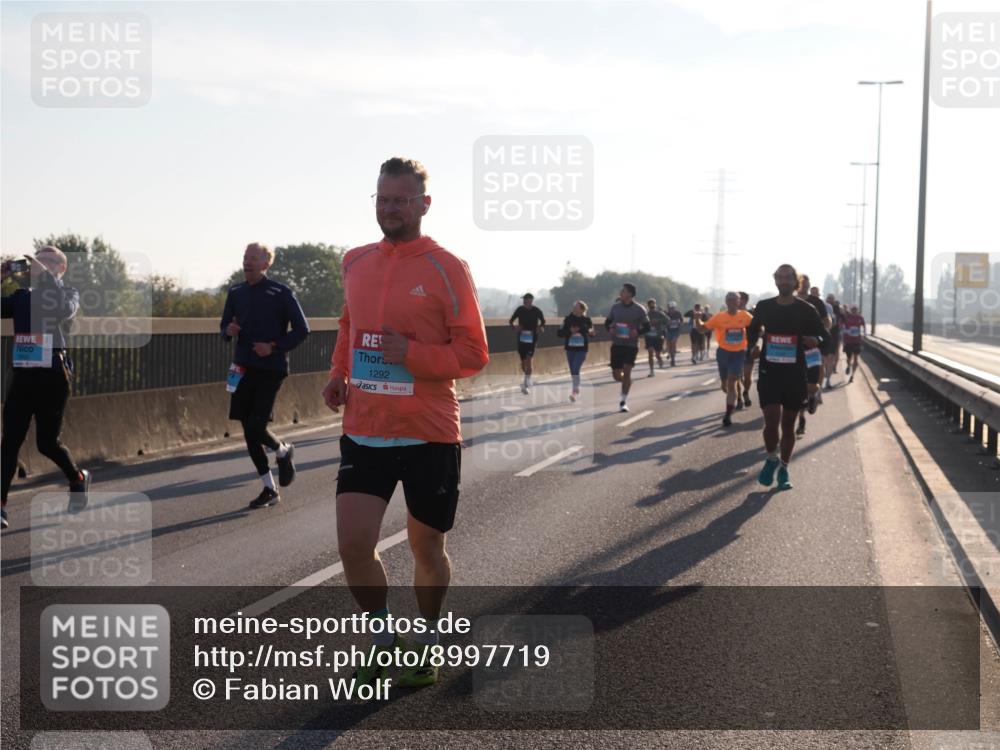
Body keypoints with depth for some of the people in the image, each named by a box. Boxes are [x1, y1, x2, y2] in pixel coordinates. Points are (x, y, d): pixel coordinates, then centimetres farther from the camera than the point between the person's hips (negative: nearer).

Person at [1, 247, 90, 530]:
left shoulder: (68, 293, 1)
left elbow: (64, 309, -22)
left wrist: (45, 275, -21)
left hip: (52, 378, -4)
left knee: (47, 442, 3)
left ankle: (77, 479, 32)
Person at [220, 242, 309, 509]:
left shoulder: (281, 294, -6)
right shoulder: (236, 293, 9)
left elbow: (301, 329, -5)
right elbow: (225, 326, 19)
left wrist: (274, 347, -17)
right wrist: (228, 331, -5)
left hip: (271, 370, -5)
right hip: (243, 369, 6)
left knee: (256, 427, -14)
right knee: (248, 430, 6)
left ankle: (284, 452, 20)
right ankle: (269, 489, 17)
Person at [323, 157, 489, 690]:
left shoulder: (447, 269, -7)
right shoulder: (356, 263, 8)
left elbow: (474, 354, -6)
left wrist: (413, 354, -20)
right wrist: (338, 376, 7)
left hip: (429, 435, -3)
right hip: (364, 431, 3)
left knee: (426, 549, 10)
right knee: (353, 544, -8)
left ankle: (427, 639, 34)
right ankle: (382, 638, 16)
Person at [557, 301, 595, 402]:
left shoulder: (586, 320, -1)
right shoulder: (568, 319, 2)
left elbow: (591, 334, 4)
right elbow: (559, 333, 1)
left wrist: (590, 331, -19)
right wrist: (569, 331, -15)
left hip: (582, 349, -3)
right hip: (570, 348, 3)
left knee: (575, 369, -17)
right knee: (573, 371, 9)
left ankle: (575, 391, -15)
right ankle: (577, 390, 26)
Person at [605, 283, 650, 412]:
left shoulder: (639, 309, -5)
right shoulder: (615, 307, 3)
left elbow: (647, 327, 1)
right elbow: (607, 322, 13)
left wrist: (637, 332, -19)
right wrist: (610, 329, -9)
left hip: (632, 345, -3)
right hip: (617, 344, 3)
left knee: (626, 371, -14)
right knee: (616, 375, 3)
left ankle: (623, 401, -6)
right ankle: (626, 382, 38)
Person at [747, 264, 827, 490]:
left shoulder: (806, 310, -3)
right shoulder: (764, 307, 2)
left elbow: (824, 336, 3)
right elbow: (753, 330, 20)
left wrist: (815, 340, -20)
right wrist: (752, 345, 0)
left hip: (795, 374, 0)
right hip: (769, 372, 0)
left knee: (788, 424, 9)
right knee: (771, 421, -13)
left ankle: (783, 469, 27)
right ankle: (771, 459, 15)